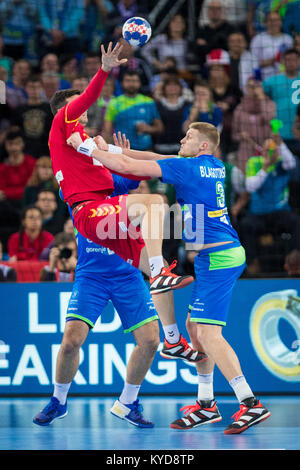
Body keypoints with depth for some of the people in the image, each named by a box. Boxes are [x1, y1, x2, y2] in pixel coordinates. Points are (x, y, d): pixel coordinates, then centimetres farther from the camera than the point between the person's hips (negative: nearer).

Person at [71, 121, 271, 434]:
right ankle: (206, 405, 18)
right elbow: (159, 159, 24)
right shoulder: (216, 167, 13)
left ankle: (251, 404, -17)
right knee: (194, 325, 14)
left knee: (208, 333, -13)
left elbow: (127, 167, -10)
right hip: (224, 254, 10)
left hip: (217, 257, -10)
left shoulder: (187, 167, -12)